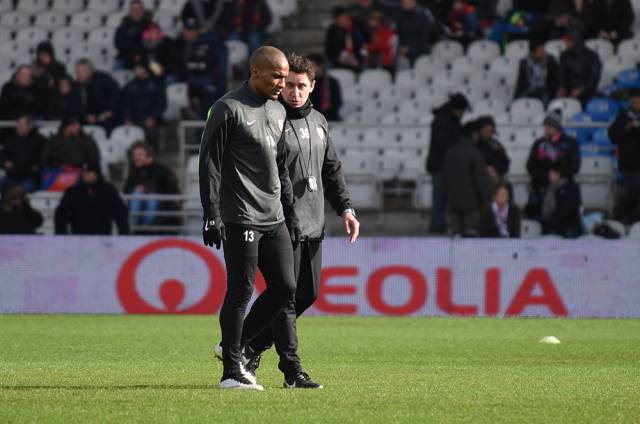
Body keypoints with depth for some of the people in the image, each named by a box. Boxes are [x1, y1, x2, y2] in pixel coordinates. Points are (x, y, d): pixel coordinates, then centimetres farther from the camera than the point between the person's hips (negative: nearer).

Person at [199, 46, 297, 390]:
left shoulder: (278, 112, 17)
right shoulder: (228, 109, -8)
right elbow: (209, 164, -11)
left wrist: (290, 214, 20)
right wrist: (212, 216, -16)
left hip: (273, 219, 8)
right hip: (240, 218, -8)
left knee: (284, 287, 4)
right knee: (241, 290, -7)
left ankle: (235, 346, 18)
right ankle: (231, 372, -2)